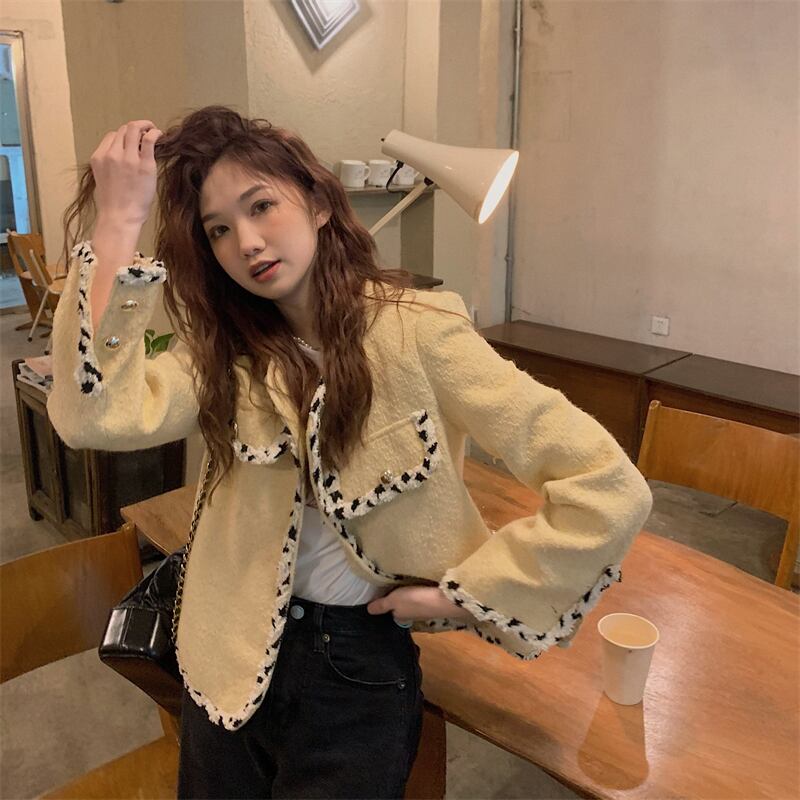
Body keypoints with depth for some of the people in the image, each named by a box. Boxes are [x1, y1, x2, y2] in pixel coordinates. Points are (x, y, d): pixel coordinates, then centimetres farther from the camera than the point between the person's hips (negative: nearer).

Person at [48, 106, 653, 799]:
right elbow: (94, 417, -23)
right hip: (232, 662, 5)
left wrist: (464, 594, -16)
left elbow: (610, 492, -23)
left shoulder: (415, 331, -19)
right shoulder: (228, 349, -4)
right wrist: (119, 222, -22)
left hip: (359, 667, -4)